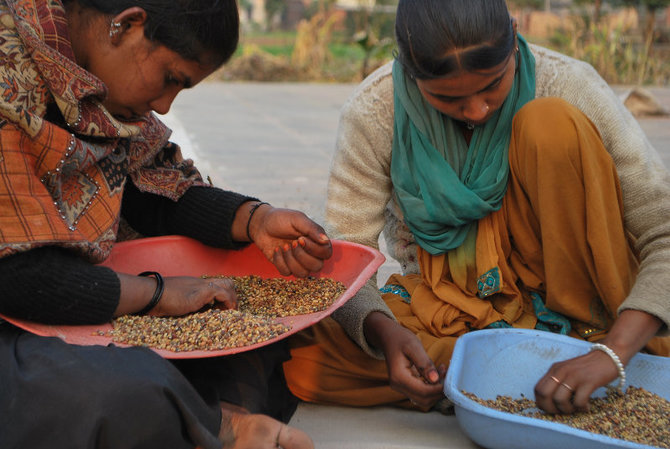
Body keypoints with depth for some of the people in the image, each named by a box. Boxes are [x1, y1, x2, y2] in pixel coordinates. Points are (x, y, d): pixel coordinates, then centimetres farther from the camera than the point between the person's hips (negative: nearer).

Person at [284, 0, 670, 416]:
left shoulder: (568, 85, -18)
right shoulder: (373, 112, -16)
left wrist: (612, 351, -34)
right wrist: (384, 333, -37)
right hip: (443, 300, 2)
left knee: (552, 124, -25)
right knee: (302, 357, -26)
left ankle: (593, 332, -16)